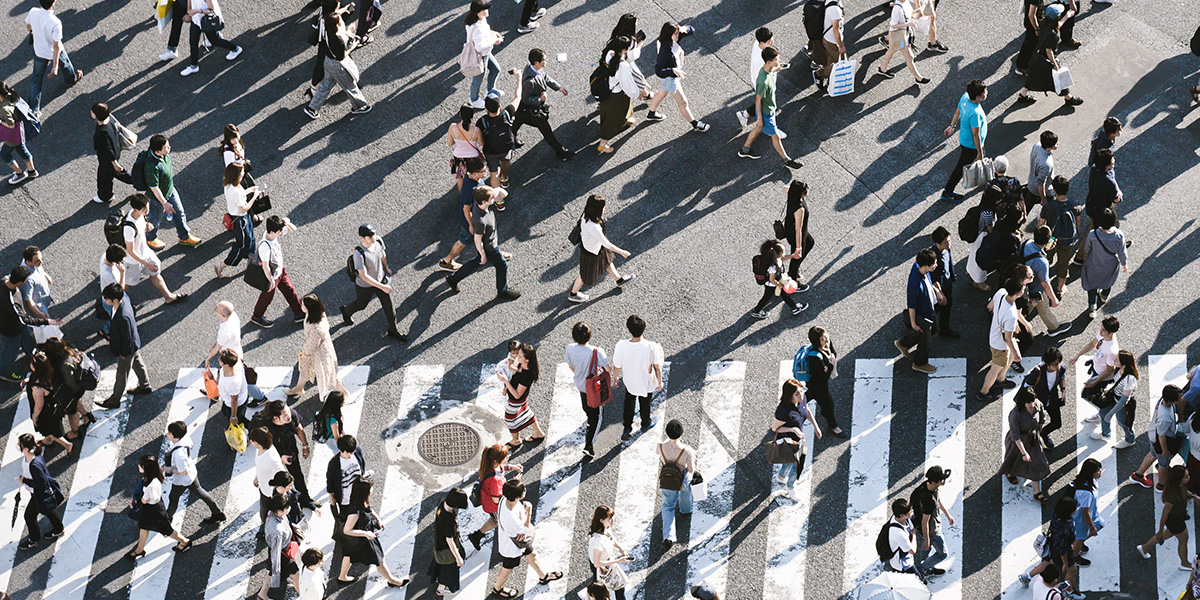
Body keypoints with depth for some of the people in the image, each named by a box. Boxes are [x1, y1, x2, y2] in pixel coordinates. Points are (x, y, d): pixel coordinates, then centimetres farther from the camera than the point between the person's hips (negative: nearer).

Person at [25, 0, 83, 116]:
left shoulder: (33, 12, -24)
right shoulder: (55, 23, -38)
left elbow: (28, 26, -1)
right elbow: (56, 46, -31)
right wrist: (55, 66, -24)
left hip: (39, 51, 3)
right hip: (54, 53, -3)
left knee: (36, 78, 17)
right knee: (65, 63, 32)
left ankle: (34, 110, 21)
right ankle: (72, 79, 65)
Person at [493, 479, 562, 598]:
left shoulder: (506, 499, -24)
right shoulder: (510, 517, -46)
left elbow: (521, 511, -7)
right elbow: (525, 529, -27)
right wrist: (529, 513, -34)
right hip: (511, 547, -7)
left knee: (532, 554, 30)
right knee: (507, 570, 22)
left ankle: (543, 576, 57)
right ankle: (498, 589, 52)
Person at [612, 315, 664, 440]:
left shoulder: (621, 346, -32)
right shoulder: (651, 347, -34)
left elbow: (616, 367, -17)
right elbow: (658, 366, -18)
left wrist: (615, 378, 6)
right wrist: (660, 381, 2)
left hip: (629, 382, 1)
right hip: (646, 383, 0)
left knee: (629, 401, 31)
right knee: (645, 404, 28)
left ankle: (627, 429, 34)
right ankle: (646, 424, 54)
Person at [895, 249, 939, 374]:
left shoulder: (917, 266, -19)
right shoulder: (916, 284, -43)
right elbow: (912, 306, -28)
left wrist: (936, 291, 10)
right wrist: (913, 323, -15)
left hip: (927, 310, 8)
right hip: (921, 315, -8)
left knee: (927, 332, 32)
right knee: (926, 338, 17)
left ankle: (903, 343, 55)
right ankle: (919, 363, 44)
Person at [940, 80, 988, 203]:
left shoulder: (965, 97, -18)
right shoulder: (975, 113, -42)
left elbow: (957, 112, 1)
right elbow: (976, 135, -30)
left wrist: (952, 126, 18)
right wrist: (980, 152, -16)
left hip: (964, 137, 8)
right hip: (971, 145, -8)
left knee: (984, 161, 32)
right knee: (961, 167, 13)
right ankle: (947, 192, 29)